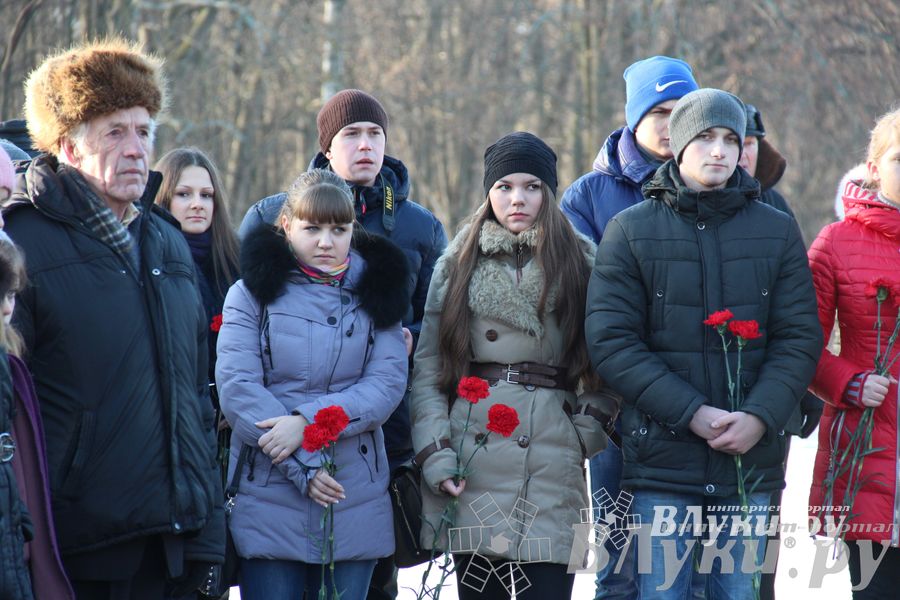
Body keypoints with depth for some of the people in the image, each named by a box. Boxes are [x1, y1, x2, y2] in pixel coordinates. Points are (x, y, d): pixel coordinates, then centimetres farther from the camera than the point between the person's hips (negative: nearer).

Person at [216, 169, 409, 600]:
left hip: (356, 501, 2)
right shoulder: (253, 291, 4)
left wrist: (308, 421, -16)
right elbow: (236, 387, -7)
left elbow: (388, 383, -2)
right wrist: (303, 465, -15)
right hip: (269, 496, -2)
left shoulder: (375, 292, 11)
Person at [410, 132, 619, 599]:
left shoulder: (581, 262, 8)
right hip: (473, 458, 1)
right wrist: (435, 453, -4)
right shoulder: (458, 264, 10)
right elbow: (427, 368, 5)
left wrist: (586, 429, -4)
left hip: (551, 467, -1)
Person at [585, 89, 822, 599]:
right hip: (662, 459, -2)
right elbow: (610, 341, -6)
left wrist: (760, 417, -14)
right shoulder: (630, 231, 2)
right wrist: (691, 414, -15)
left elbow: (800, 338, 3)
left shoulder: (778, 232, 8)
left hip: (752, 459, 2)